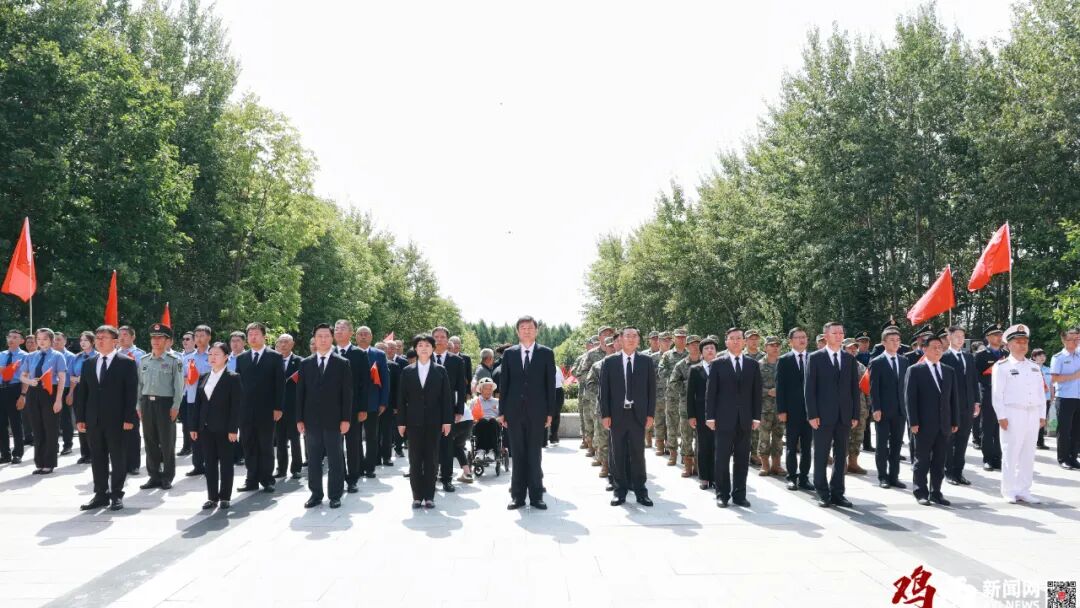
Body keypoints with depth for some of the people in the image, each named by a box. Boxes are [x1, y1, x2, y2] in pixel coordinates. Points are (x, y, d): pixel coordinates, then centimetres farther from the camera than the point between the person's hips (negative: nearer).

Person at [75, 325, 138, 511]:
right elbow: (82, 391, 11)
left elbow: (132, 392, -8)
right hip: (93, 420, 5)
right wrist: (80, 418, 4)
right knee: (97, 459, 9)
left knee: (118, 459, 3)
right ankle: (101, 495, 17)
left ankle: (117, 495, 11)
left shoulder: (127, 363, -3)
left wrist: (129, 418, -13)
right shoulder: (89, 363, 12)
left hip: (116, 420, -5)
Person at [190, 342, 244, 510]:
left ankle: (225, 497, 9)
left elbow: (237, 405, -10)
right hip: (206, 428, 5)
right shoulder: (203, 378, 12)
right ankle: (212, 497, 14)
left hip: (224, 428, -5)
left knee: (225, 463, 3)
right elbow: (197, 403, 11)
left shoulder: (233, 378, -5)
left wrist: (233, 429, -15)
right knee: (210, 463, 8)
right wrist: (194, 427, 6)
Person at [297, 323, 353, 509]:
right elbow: (300, 393, 7)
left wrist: (346, 419, -8)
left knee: (335, 460, 3)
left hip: (333, 420, -2)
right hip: (311, 419, 2)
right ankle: (316, 494, 16)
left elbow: (347, 393, -2)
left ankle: (335, 495, 10)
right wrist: (299, 419, 1)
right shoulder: (306, 364, 8)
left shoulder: (342, 363, 1)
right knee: (313, 459, 7)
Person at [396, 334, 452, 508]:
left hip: (434, 422, -1)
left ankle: (429, 496, 7)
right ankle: (417, 496, 8)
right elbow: (402, 399, 6)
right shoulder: (407, 372, 7)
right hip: (414, 422, 1)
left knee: (431, 460, 1)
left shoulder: (440, 371, 5)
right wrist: (401, 422, 1)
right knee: (415, 460, 2)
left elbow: (446, 397, 2)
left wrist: (447, 420, -4)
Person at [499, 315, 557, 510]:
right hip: (514, 412, 1)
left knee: (535, 455, 3)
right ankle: (518, 496, 10)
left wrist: (550, 412, -2)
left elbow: (550, 384, 2)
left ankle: (536, 496, 8)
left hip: (537, 412, -1)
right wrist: (502, 411, 3)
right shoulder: (509, 353, 7)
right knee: (517, 455, 5)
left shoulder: (546, 353, 3)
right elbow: (503, 383, 7)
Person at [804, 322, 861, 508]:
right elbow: (809, 388, -4)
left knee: (841, 456, 7)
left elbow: (855, 388, 10)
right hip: (823, 415, -4)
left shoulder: (850, 359, 10)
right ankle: (822, 493, 11)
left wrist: (855, 415, 4)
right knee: (821, 456, 2)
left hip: (844, 415, 4)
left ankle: (837, 493, 14)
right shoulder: (815, 358, -1)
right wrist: (812, 415, -10)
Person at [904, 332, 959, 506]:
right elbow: (910, 398, -7)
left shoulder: (950, 371, 12)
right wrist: (913, 423, -12)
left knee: (939, 462, 8)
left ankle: (936, 492, 17)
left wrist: (954, 422, 8)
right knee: (922, 461, 3)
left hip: (944, 425, 4)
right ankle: (921, 493, 12)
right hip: (924, 425, -4)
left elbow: (953, 398, 13)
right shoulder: (915, 370, -3)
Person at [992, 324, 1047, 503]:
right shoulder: (1001, 366, -3)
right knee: (1011, 453, -3)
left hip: (1033, 415, 6)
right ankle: (1009, 492, 4)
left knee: (1028, 455, 8)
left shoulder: (1034, 366, 15)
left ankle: (1024, 490, 15)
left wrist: (1042, 415, 9)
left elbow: (1041, 392, 15)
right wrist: (1001, 416, -13)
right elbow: (997, 394, -7)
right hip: (1013, 414, -5)